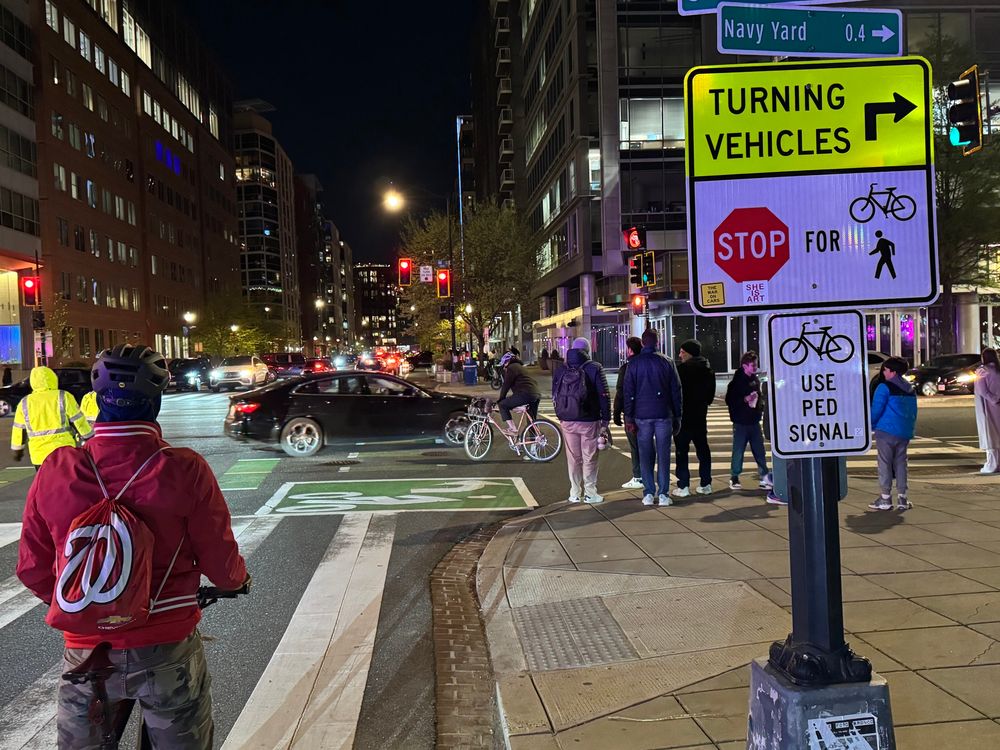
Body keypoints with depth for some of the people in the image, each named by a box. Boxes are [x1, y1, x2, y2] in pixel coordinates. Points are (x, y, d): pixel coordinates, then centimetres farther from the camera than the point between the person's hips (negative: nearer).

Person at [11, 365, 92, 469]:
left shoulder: (24, 403, 4)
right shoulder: (64, 397, -6)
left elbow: (19, 430, 10)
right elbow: (79, 421, -5)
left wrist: (17, 450, 23)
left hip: (39, 455, 2)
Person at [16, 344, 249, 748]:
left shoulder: (56, 470, -10)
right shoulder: (185, 470, -19)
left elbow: (32, 569, 1)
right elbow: (220, 564, -11)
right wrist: (239, 578, 13)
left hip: (85, 653, 2)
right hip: (166, 652, -2)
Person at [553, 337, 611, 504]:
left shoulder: (560, 370, 7)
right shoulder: (595, 369, -6)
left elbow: (555, 396, 11)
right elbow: (604, 395, -9)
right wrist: (606, 418, -2)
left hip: (567, 421, 4)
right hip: (589, 421, -3)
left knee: (573, 458, 11)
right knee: (589, 458, 5)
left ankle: (575, 494, 15)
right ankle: (590, 493, 8)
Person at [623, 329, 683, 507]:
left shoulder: (634, 363, 1)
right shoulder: (667, 362, 3)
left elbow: (628, 392, -1)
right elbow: (676, 391, 4)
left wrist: (628, 417, 2)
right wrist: (677, 417, 9)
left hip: (642, 416, 0)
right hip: (664, 415, 0)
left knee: (645, 455, 6)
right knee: (663, 454, 4)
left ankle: (649, 493, 6)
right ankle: (663, 494, 4)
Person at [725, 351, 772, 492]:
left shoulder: (755, 379, 10)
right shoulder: (736, 381, -11)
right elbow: (729, 400, -13)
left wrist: (760, 404, 7)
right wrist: (745, 400, -23)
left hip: (754, 421, 6)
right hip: (741, 422, -6)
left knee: (759, 450, 8)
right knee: (738, 451, 1)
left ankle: (765, 477, 13)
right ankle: (734, 479, 11)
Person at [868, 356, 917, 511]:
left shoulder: (885, 387, -9)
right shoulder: (910, 389, 14)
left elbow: (876, 409, -10)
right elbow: (913, 412, 17)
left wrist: (871, 425, 5)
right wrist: (910, 430, 21)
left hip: (886, 431, -7)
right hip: (905, 433, 7)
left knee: (885, 463, -1)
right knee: (900, 463, 11)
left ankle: (885, 498, -1)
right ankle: (902, 498, 9)